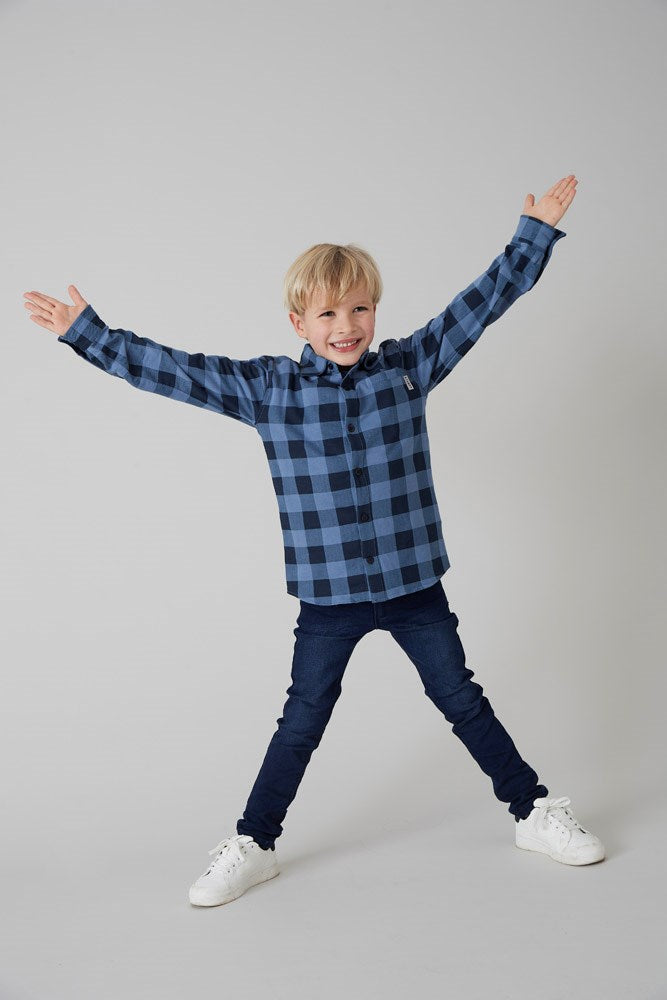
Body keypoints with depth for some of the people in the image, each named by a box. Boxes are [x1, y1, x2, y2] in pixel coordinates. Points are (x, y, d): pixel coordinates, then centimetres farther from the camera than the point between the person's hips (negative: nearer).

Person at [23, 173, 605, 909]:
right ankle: (252, 845, 27)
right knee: (302, 719, 11)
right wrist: (83, 331, -1)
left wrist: (537, 232, 4)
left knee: (462, 699, 14)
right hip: (328, 596, -1)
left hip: (414, 584, 1)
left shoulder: (410, 365, -1)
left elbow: (484, 300, 4)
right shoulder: (265, 388, -4)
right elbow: (164, 368, -2)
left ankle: (534, 813, 31)